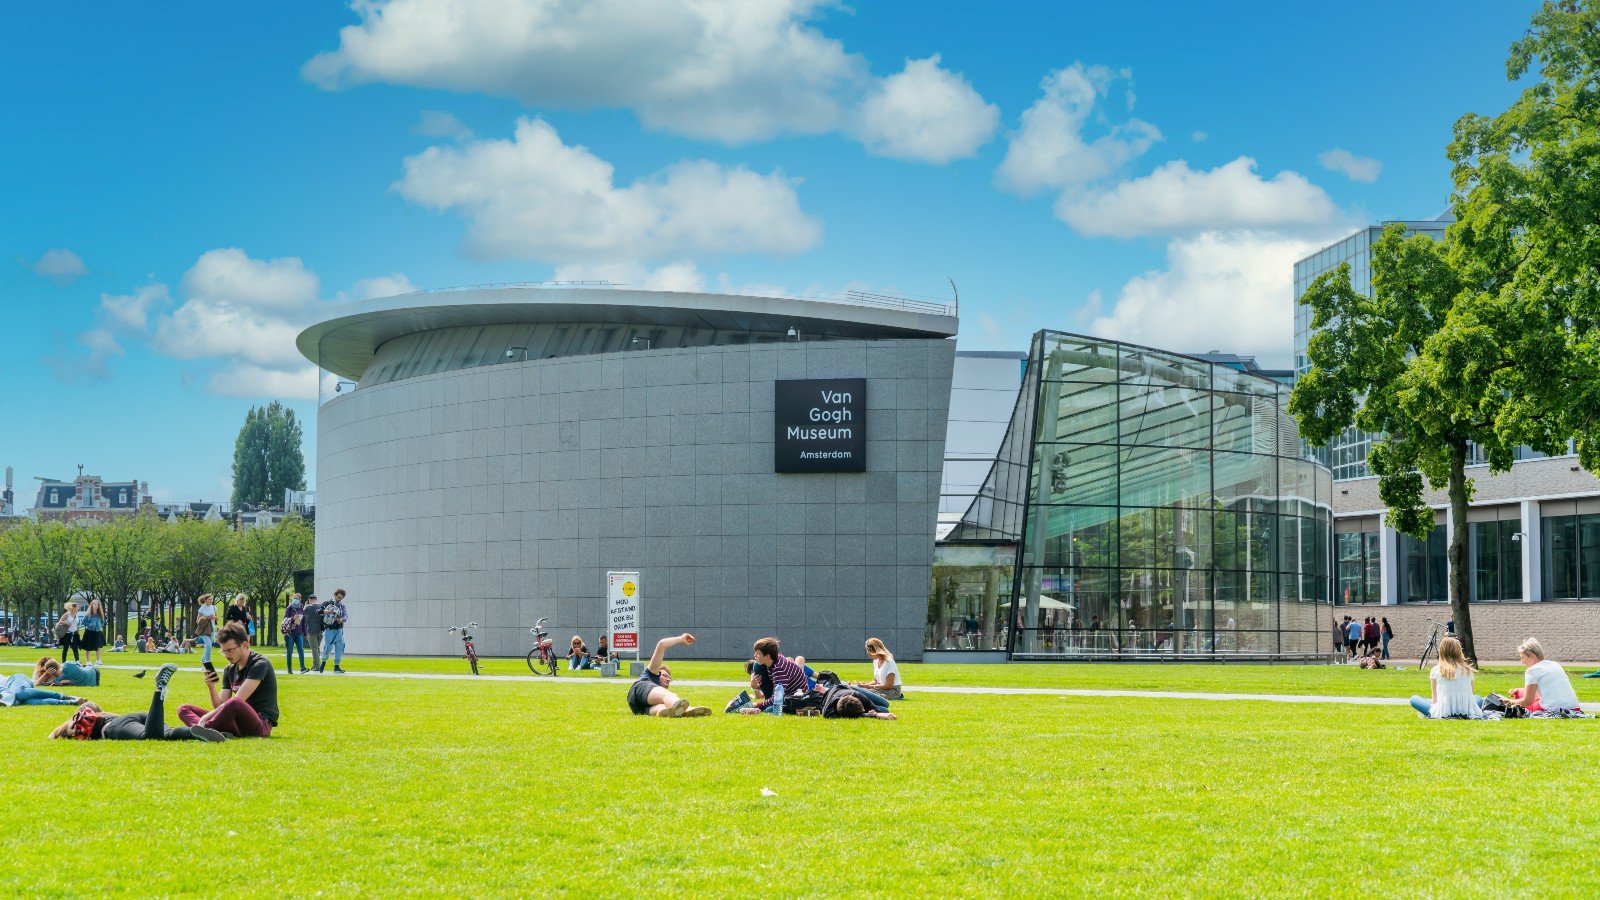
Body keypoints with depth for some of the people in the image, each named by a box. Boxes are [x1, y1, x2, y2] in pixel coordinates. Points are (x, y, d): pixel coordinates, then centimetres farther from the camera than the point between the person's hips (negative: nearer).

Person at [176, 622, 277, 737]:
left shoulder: (260, 664, -8)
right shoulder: (229, 670, 17)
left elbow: (237, 701, -17)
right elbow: (221, 706, 12)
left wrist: (207, 717, -19)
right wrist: (211, 688, -6)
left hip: (261, 725, -8)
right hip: (237, 724, 9)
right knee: (183, 709, 0)